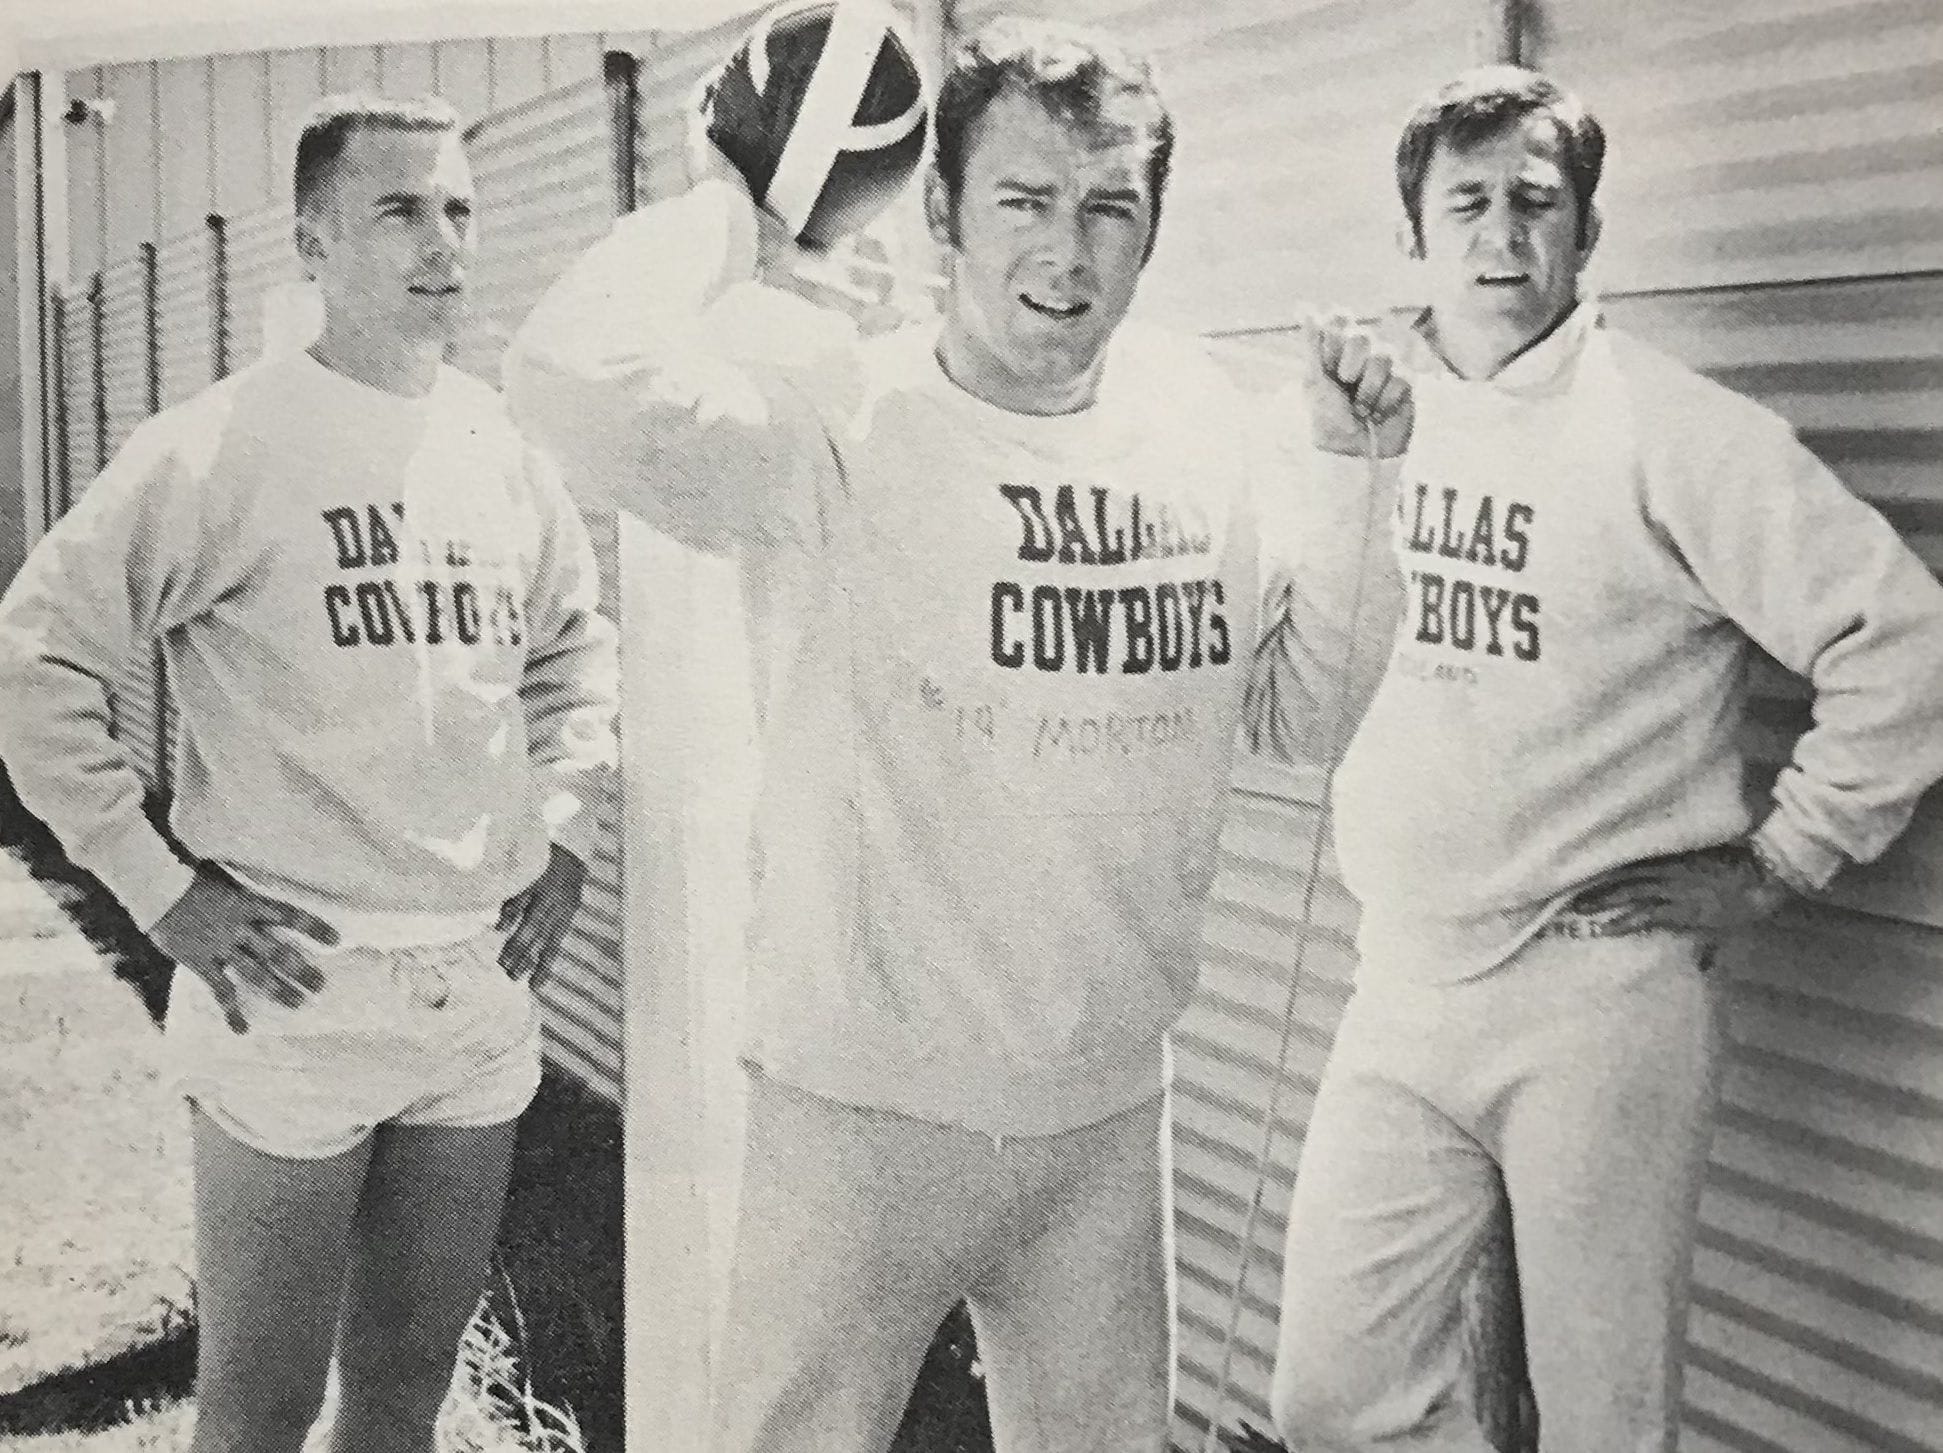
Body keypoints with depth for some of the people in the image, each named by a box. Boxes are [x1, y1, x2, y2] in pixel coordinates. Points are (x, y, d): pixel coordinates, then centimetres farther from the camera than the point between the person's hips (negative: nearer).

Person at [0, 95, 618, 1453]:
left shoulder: (504, 449, 6)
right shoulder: (221, 448, -11)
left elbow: (577, 643, 22)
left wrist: (564, 828, 11)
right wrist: (160, 886, -11)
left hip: (483, 986, 5)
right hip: (297, 990, -5)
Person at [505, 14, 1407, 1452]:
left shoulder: (1203, 428, 1)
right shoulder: (841, 426, -15)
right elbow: (575, 381, -34)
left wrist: (1353, 471, 1)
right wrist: (736, 209, -17)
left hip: (1110, 1117, 5)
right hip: (867, 1116, -5)